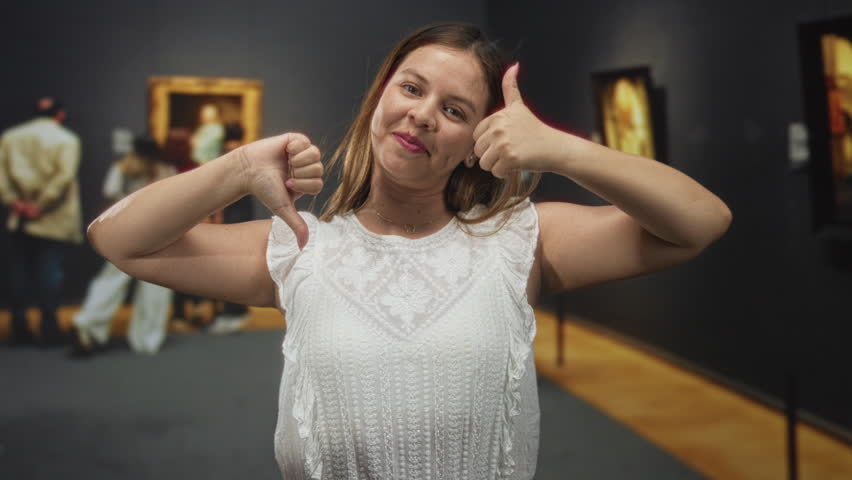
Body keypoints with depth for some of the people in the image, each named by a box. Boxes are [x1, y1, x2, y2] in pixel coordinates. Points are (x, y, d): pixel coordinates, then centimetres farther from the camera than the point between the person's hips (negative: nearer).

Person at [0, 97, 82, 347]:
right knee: (50, 271, 1)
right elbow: (63, 176, -16)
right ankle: (49, 329, 2)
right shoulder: (66, 139, -4)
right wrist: (41, 205, -14)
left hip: (21, 219, 4)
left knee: (20, 270, 12)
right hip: (54, 222, -4)